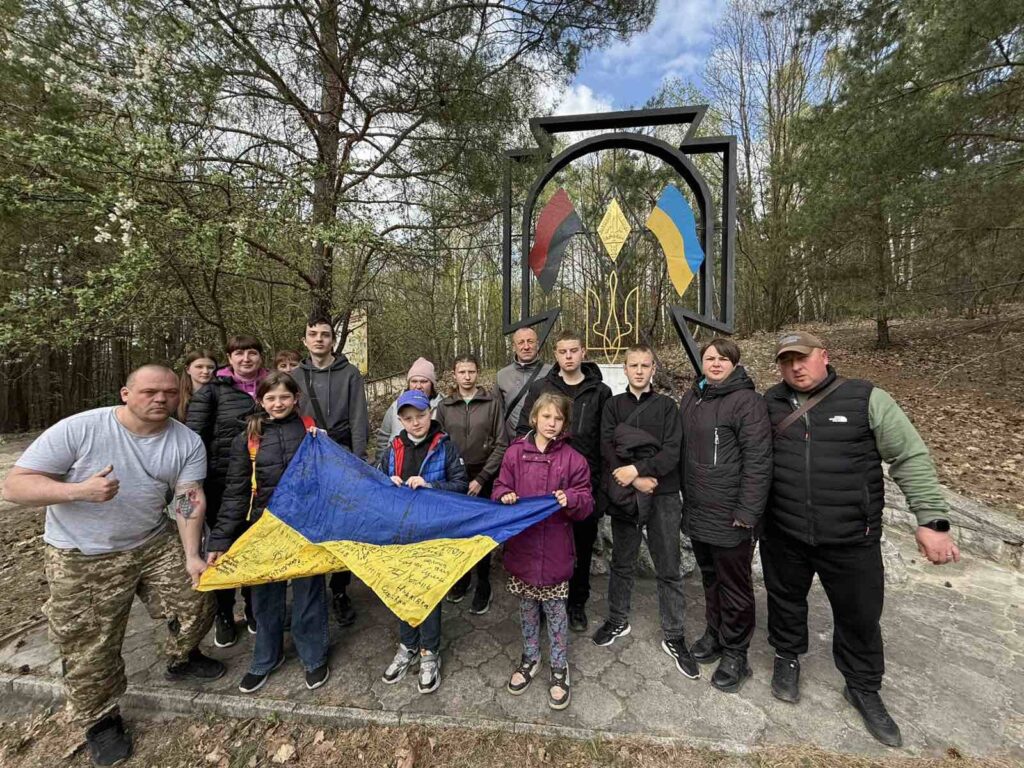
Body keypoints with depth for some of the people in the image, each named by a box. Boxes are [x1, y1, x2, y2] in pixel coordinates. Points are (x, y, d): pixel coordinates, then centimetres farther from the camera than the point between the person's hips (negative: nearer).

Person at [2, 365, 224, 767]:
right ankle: (100, 719, 37)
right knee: (89, 647, 9)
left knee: (195, 605, 11)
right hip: (83, 559, -3)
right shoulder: (78, 429, -18)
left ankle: (182, 660, 43)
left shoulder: (188, 442, -10)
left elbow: (189, 499, -14)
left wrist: (191, 556, -22)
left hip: (156, 543, 3)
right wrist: (79, 490, -34)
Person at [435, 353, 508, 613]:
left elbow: (501, 445, -4)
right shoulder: (444, 406, 3)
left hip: (483, 478, -2)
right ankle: (461, 577, 34)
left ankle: (483, 587, 24)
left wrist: (481, 478, -8)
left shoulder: (492, 403, -3)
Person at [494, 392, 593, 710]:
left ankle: (559, 668, 36)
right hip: (521, 544, 2)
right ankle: (530, 658, 44)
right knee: (527, 607, 21)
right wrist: (505, 496, -18)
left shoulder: (573, 459, -7)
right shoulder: (515, 453, -4)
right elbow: (500, 488, 3)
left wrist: (570, 499, -25)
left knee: (555, 610, 14)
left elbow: (586, 504, -4)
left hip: (555, 549, -2)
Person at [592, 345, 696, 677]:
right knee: (622, 563, 14)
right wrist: (636, 480, -14)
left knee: (668, 569, 8)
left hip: (663, 496, -1)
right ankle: (618, 620, 34)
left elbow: (672, 451, -6)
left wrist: (638, 468, -17)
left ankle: (673, 637, 25)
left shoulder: (666, 405, 4)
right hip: (625, 496, 1)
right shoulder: (613, 405, 6)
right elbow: (607, 448, -4)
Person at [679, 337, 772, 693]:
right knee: (710, 579, 21)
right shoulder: (691, 398, 8)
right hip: (697, 513, 6)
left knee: (734, 586, 10)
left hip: (730, 517, -6)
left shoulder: (747, 401, -13)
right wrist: (687, 497, 12)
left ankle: (735, 653, 29)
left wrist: (747, 513, -19)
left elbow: (758, 461, -17)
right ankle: (714, 633, 41)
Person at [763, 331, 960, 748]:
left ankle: (863, 688, 43)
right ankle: (787, 658, 46)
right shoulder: (769, 404, -3)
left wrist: (932, 519, -10)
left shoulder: (867, 399, -8)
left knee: (860, 616, 17)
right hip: (783, 535, 1)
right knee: (785, 600, 20)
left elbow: (911, 458, -6)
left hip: (851, 539, -1)